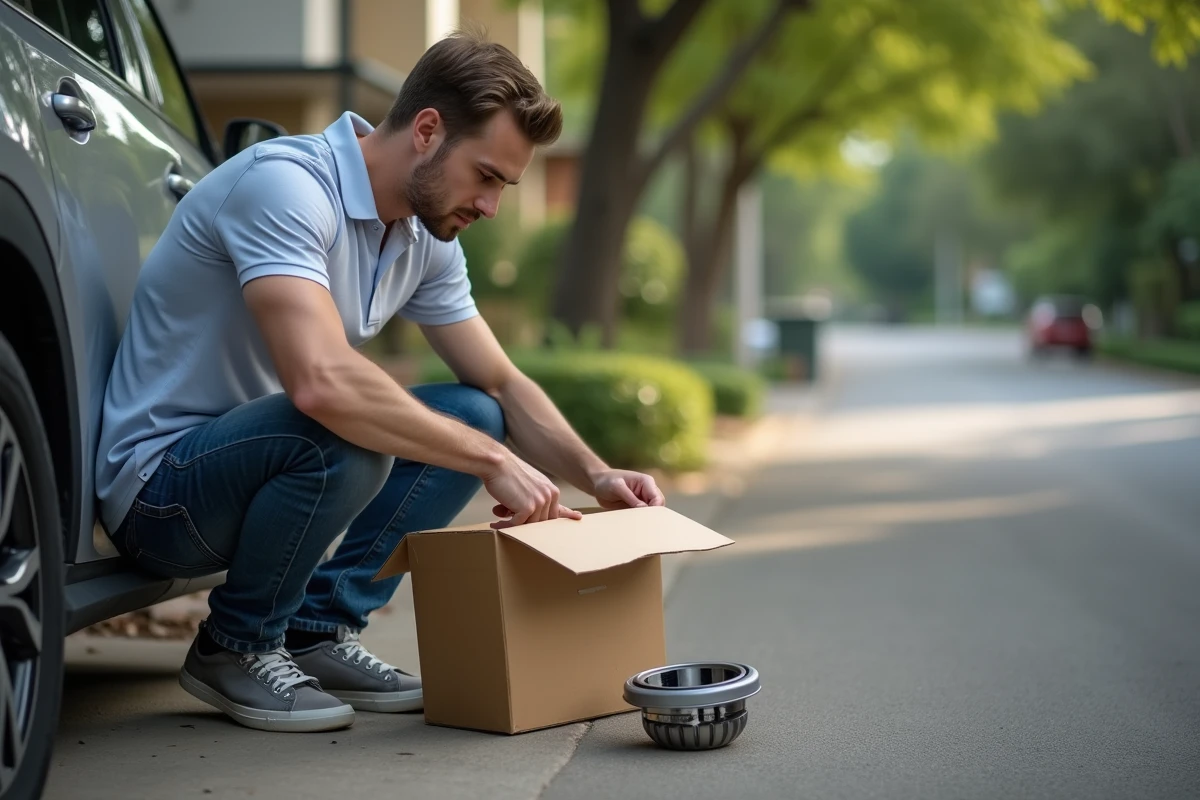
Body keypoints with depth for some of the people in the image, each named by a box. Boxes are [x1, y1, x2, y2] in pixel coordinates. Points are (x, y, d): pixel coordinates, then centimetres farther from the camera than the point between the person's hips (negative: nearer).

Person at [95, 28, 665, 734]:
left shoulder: (427, 238, 3)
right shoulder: (284, 182, -25)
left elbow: (502, 385, 11)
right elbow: (322, 381, -39)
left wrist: (596, 476, -7)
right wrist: (492, 460, -32)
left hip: (260, 463, 9)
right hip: (160, 483, -9)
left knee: (472, 415, -1)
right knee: (340, 434, -35)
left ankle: (321, 629, 1)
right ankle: (236, 646, -9)